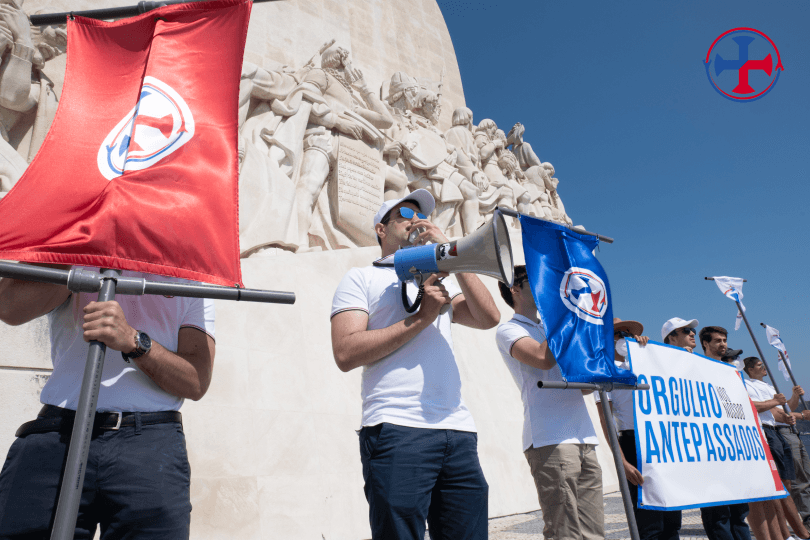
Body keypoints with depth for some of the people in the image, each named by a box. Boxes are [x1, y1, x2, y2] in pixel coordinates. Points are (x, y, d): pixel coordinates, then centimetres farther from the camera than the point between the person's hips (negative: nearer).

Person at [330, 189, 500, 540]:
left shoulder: (439, 281, 23)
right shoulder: (361, 278, 8)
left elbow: (489, 318, 5)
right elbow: (346, 354, -8)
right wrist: (421, 317, -9)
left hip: (459, 431, 5)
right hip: (397, 431, -5)